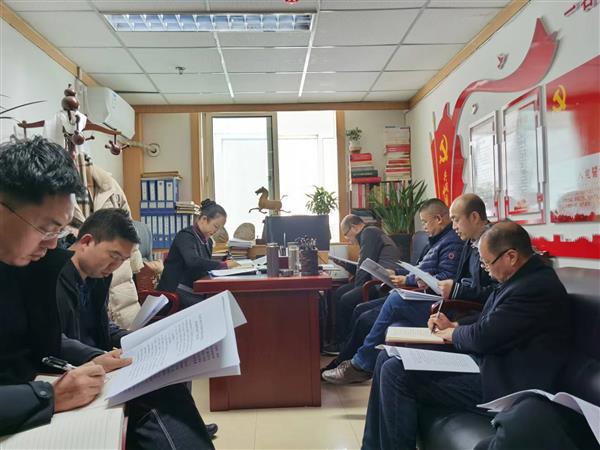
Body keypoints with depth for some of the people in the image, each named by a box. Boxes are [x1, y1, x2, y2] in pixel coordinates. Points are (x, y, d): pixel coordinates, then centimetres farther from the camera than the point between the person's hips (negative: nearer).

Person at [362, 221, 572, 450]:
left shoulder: (536, 288, -23)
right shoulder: (524, 278, 8)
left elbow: (482, 337, -23)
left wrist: (452, 333, -2)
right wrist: (453, 326, 6)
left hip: (501, 386, -10)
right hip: (481, 359, 10)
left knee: (395, 373, -18)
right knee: (387, 358, 6)